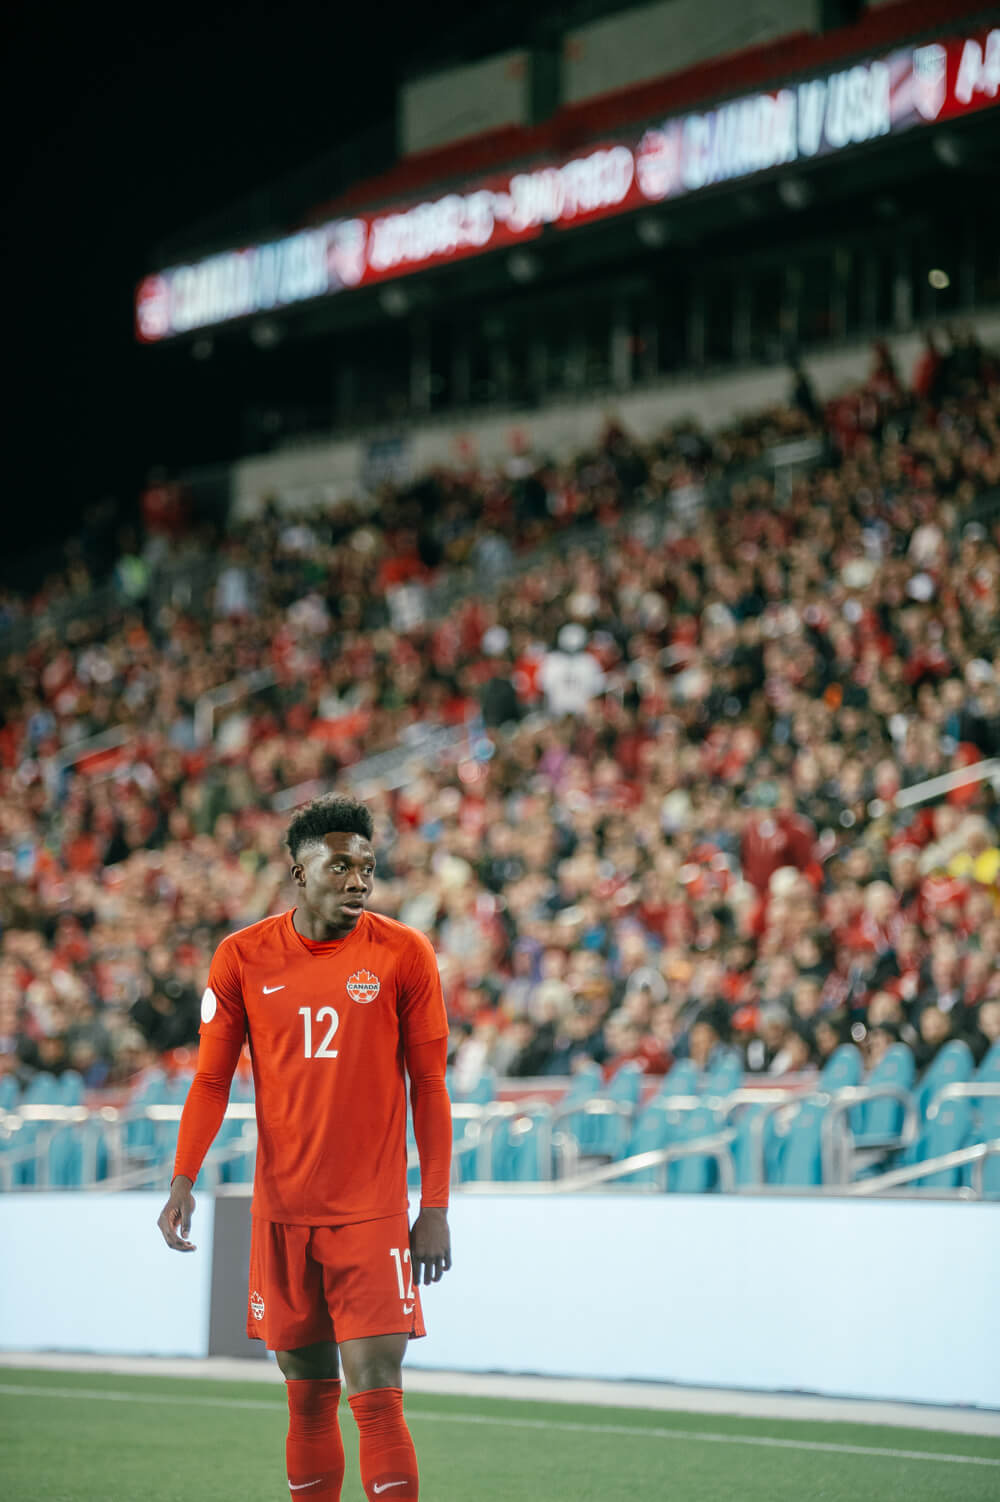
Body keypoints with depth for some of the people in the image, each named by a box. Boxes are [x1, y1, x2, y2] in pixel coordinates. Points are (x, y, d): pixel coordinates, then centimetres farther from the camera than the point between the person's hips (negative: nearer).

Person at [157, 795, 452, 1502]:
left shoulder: (403, 954, -2)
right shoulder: (243, 958, 3)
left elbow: (428, 1088, 1)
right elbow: (212, 1080, 7)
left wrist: (436, 1209, -2)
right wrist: (183, 1182, -6)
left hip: (374, 1214, -2)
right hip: (282, 1213, 2)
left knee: (377, 1400, -9)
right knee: (309, 1401, 9)